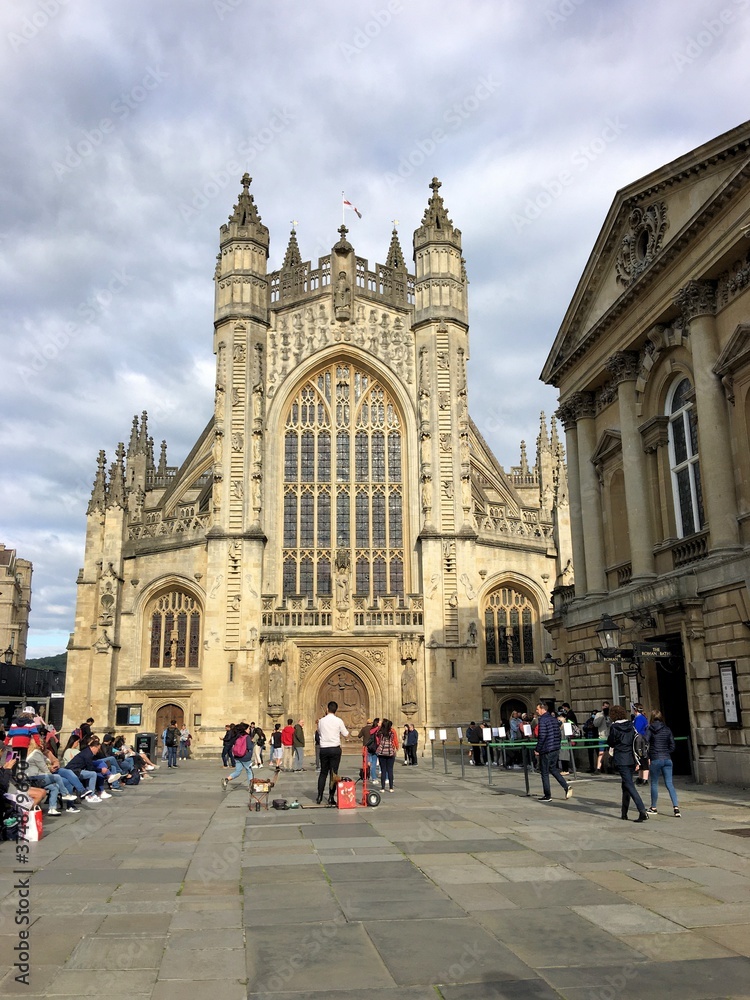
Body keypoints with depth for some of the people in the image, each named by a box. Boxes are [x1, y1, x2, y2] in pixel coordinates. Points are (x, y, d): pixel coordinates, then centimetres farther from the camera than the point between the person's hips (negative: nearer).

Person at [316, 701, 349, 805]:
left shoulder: (322, 721, 0)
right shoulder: (338, 721, -7)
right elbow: (345, 734, 3)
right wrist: (346, 729, 21)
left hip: (324, 749, 2)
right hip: (335, 749, -2)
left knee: (323, 773, 12)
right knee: (334, 773, 2)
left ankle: (319, 796, 10)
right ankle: (331, 798, 2)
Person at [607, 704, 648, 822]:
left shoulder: (614, 727, -9)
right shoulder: (630, 726, 7)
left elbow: (610, 743, -1)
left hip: (620, 760, -6)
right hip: (631, 759, 6)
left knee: (629, 786, -8)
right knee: (626, 785, 16)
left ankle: (642, 811, -21)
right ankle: (624, 813, 21)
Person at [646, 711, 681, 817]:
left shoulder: (650, 729, -4)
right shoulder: (667, 729, 7)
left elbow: (645, 744, -11)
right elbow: (672, 746, 7)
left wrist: (647, 757, -2)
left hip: (655, 759, -3)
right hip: (667, 759, 3)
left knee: (654, 783, 9)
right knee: (669, 784, 4)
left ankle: (653, 808, 18)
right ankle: (676, 807, -9)